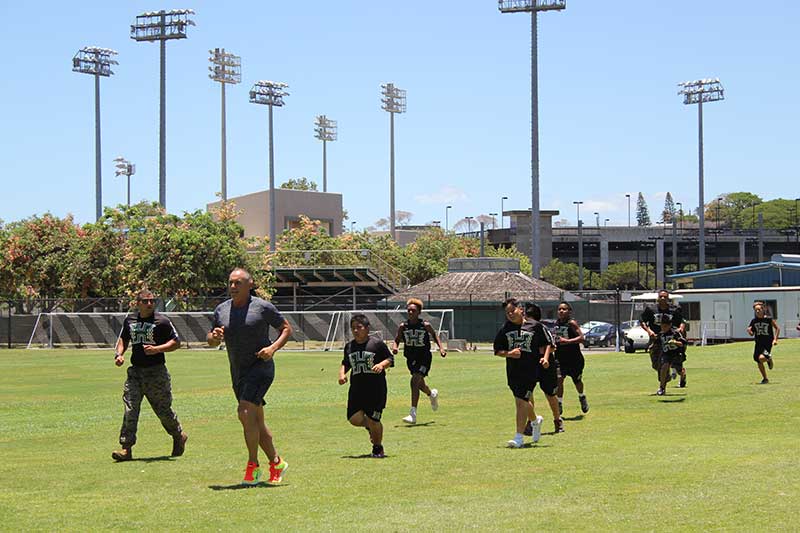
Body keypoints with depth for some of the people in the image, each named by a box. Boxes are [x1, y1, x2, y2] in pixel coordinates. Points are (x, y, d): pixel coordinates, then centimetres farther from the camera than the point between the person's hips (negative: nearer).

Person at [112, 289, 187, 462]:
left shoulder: (162, 321, -4)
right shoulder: (130, 320, 10)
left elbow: (176, 342, -3)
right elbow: (123, 339, 25)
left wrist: (157, 349, -18)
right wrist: (118, 354, 6)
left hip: (156, 372, -4)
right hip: (135, 371, 4)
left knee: (163, 410, 4)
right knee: (130, 410, -7)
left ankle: (179, 436, 30)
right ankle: (126, 448, -6)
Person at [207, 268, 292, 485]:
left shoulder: (263, 307, -7)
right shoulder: (221, 310, 7)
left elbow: (286, 329, 1)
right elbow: (211, 339, 17)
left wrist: (273, 347, -16)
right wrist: (214, 337, -8)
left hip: (260, 367, -6)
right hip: (238, 373, 6)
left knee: (245, 412, -21)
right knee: (256, 421, 11)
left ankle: (253, 466, -12)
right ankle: (276, 463, 24)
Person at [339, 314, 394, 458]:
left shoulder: (377, 344, -3)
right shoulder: (349, 346, 11)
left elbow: (390, 359, 1)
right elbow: (345, 363, 24)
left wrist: (382, 365, -19)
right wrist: (342, 374, 5)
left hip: (376, 389, -4)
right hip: (356, 389, 4)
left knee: (373, 421, -4)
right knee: (354, 419, -9)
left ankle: (378, 448, 20)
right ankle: (370, 426, 26)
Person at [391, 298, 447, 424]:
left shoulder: (425, 325, -9)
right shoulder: (403, 326, -4)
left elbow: (434, 336, 9)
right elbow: (396, 340, 5)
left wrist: (440, 348, -3)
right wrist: (394, 347, -17)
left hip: (424, 358, -4)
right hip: (411, 359, 4)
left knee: (415, 381, -21)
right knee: (420, 384, 19)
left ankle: (413, 414, -22)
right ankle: (432, 394, 57)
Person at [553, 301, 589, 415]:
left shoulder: (572, 323, -13)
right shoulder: (557, 323, 5)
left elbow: (581, 338, -20)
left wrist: (567, 341, -29)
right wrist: (554, 342, 4)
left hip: (574, 358, -4)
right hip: (560, 358, 4)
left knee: (577, 380, 13)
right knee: (559, 378, -14)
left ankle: (582, 397, 42)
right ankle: (559, 404, -5)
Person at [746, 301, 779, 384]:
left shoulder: (769, 319, -7)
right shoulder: (754, 321, 4)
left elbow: (777, 328, 1)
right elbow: (752, 334, 11)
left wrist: (775, 339, -7)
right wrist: (749, 331, -11)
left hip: (768, 343, -5)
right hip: (758, 343, 5)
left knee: (761, 358, -27)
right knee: (759, 363, 7)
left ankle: (769, 358, 9)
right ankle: (765, 379, 26)